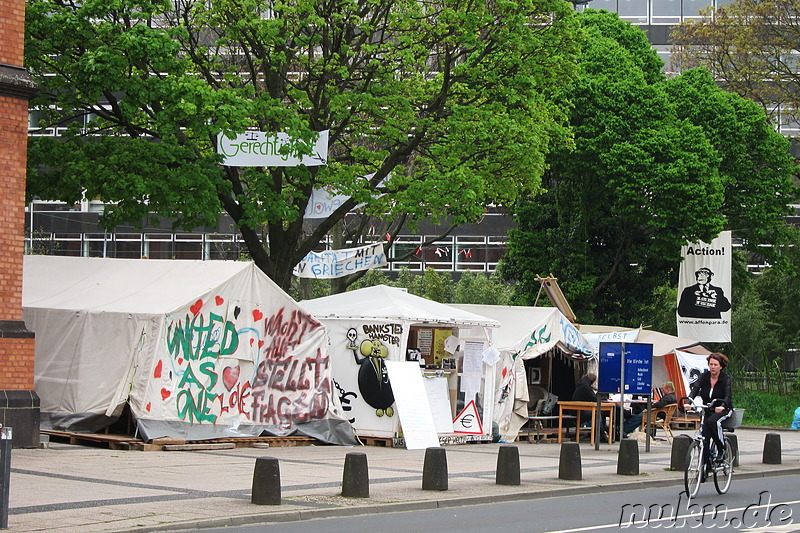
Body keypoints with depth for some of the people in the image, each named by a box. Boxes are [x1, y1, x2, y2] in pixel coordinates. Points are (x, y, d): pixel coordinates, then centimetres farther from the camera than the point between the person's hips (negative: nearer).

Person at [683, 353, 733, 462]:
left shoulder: (727, 378, -10)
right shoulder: (704, 376, -1)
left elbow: (728, 396, -24)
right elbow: (695, 389, -15)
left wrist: (722, 406, -46)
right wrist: (688, 402, -36)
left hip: (724, 410, -4)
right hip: (708, 411, 4)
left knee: (712, 421, -35)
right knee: (704, 438, -9)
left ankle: (722, 449, -20)